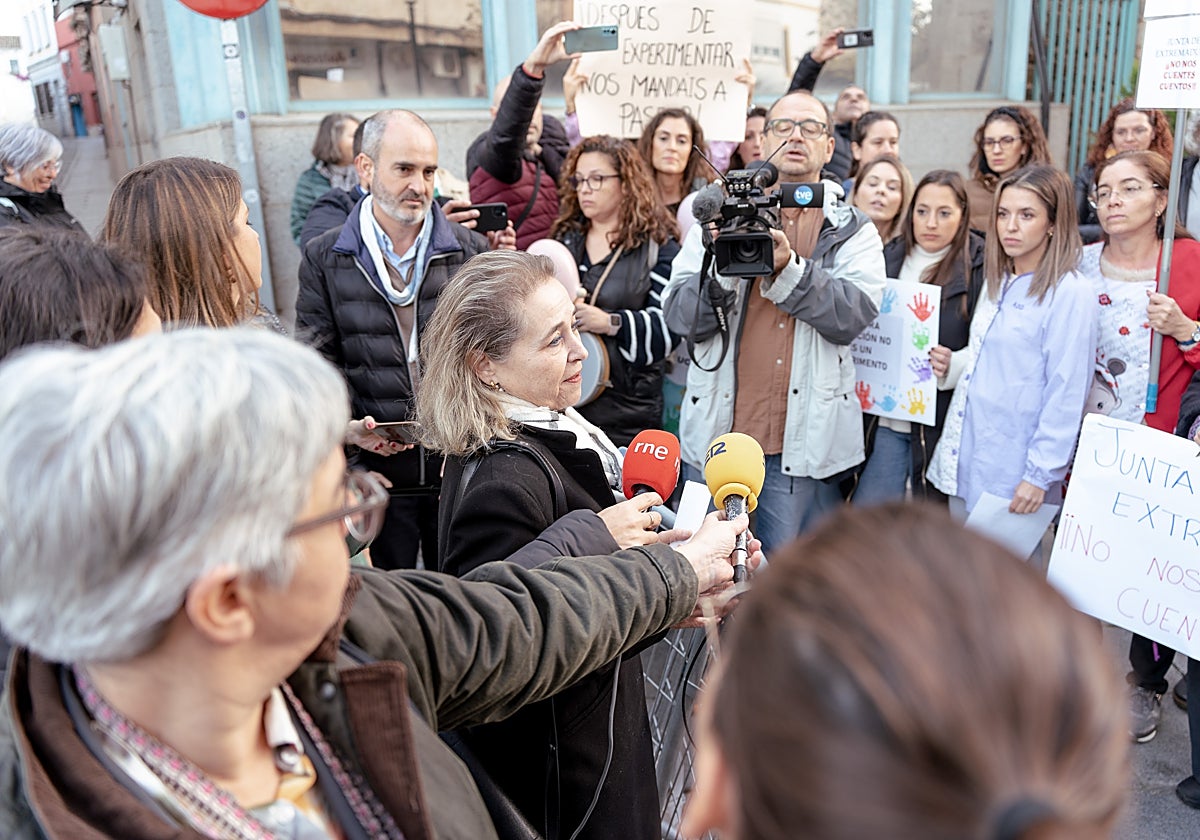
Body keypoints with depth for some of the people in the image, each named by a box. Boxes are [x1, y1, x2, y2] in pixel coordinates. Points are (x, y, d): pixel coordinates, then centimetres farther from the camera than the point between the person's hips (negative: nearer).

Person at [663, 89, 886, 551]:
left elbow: (854, 314, -11)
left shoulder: (854, 232, 8)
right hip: (717, 435, 1)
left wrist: (787, 270, -22)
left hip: (804, 444, -1)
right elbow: (681, 318, -2)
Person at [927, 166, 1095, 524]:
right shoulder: (997, 283, 11)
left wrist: (1040, 474, -16)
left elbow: (1066, 393, -15)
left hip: (1013, 470, -7)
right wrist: (952, 367, 2)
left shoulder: (1070, 293, -12)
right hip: (964, 460, 7)